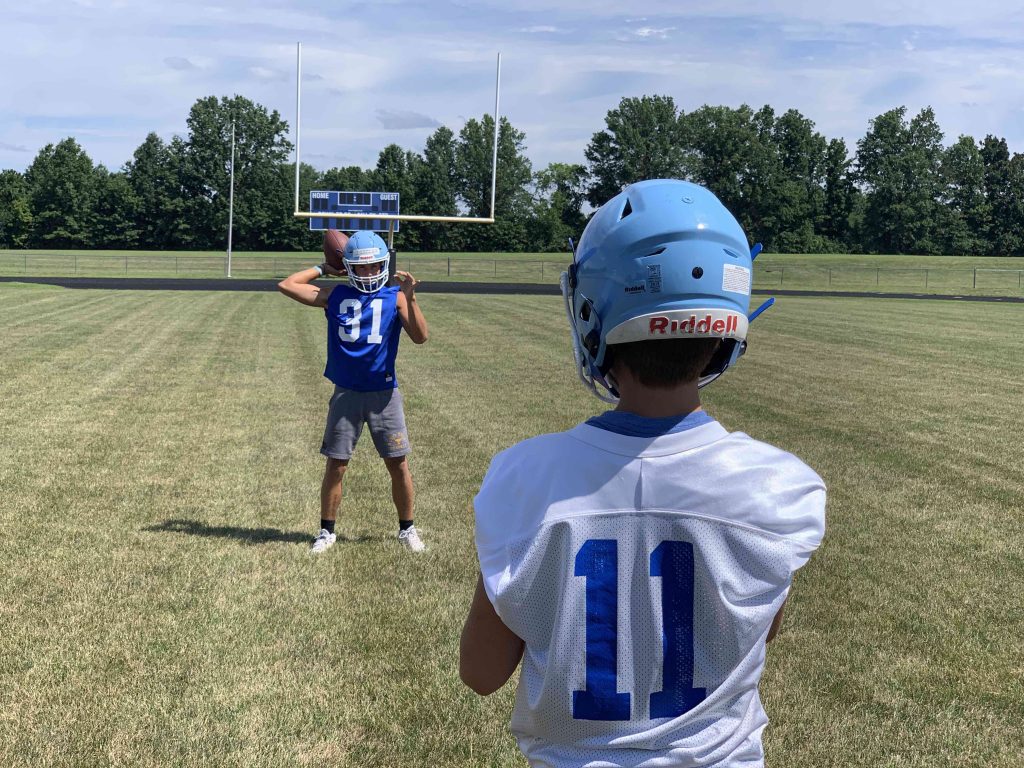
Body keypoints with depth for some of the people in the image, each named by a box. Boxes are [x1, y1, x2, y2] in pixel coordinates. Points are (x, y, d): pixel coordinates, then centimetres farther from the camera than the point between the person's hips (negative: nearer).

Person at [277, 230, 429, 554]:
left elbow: (420, 337, -14)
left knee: (399, 464, 4)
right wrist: (321, 269, 7)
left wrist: (410, 298, -24)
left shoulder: (395, 298, -2)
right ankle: (327, 530, 21)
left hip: (384, 393, -1)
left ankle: (407, 528, 22)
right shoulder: (335, 296, 3)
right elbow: (286, 286, 4)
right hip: (346, 393, 1)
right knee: (336, 466, 6)